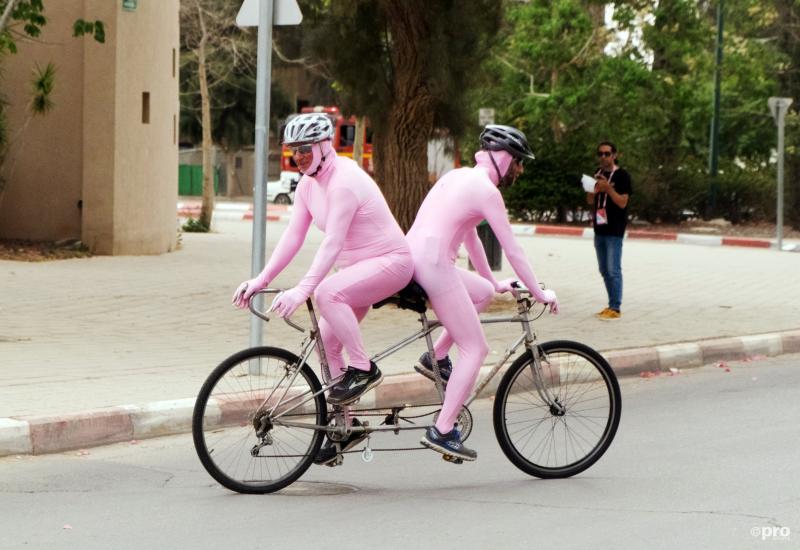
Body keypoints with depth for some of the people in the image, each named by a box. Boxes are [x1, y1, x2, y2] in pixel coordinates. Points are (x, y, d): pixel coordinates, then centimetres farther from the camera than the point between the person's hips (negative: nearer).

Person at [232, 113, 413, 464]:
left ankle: (363, 369, -18)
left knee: (327, 292, -34)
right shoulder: (308, 184, 4)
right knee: (325, 342, 2)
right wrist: (260, 280, -7)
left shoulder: (344, 182, -24)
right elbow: (293, 236, 2)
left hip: (389, 261, -9)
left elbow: (332, 243, -31)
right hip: (356, 266, 9)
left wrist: (302, 290, -40)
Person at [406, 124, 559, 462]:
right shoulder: (486, 191, -6)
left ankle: (436, 358, 18)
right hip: (434, 264, -9)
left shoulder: (459, 177, 21)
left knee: (484, 292, 27)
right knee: (475, 349, -1)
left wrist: (493, 281, 37)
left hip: (411, 259, 9)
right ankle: (442, 431, -6)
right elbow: (512, 251, -5)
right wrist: (540, 294, 4)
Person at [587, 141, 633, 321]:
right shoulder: (597, 174, 13)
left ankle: (615, 308, -8)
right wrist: (595, 190, -5)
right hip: (599, 228, 7)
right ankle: (612, 305, 17)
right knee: (604, 270, 10)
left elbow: (622, 202, -12)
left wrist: (608, 188, -22)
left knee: (613, 270, -9)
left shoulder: (622, 176, -7)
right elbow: (590, 200, 15)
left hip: (614, 230, -7)